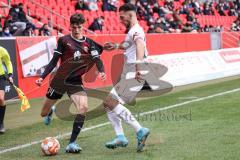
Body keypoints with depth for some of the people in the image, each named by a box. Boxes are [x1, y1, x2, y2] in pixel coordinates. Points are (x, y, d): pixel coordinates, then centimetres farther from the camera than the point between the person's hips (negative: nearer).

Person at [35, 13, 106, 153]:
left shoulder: (89, 43, 0)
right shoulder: (64, 40, -4)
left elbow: (97, 59, -9)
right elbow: (54, 61, 0)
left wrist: (101, 71, -30)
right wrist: (42, 77, -6)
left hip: (76, 81, 0)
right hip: (60, 79, 0)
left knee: (83, 107, -26)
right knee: (44, 114, 8)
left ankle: (72, 143, -19)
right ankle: (51, 110, 50)